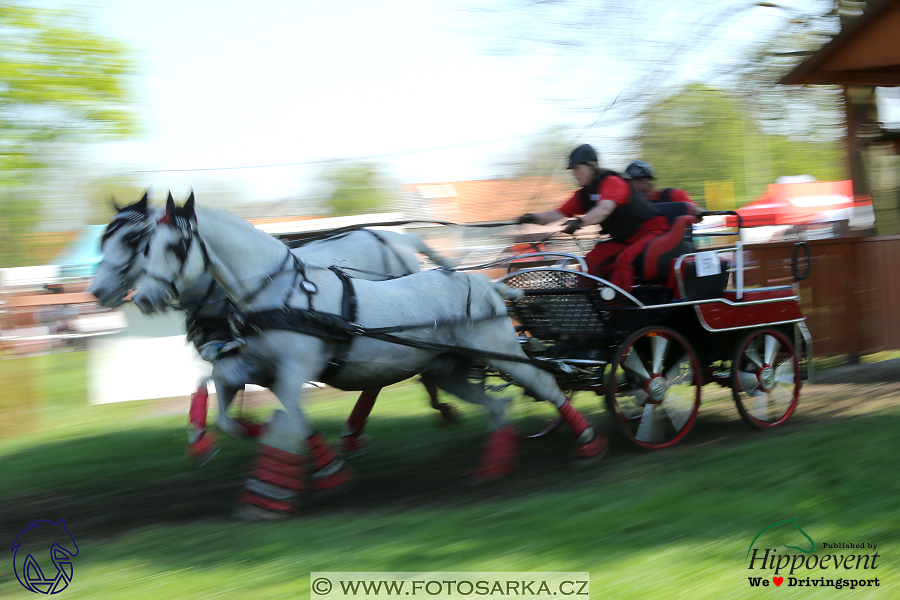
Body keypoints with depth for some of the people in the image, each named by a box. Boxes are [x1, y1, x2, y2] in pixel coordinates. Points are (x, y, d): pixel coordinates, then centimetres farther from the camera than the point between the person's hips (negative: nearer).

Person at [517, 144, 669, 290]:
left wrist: (579, 222, -52)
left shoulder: (611, 182, -18)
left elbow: (604, 209, -37)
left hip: (652, 232, -8)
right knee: (591, 262, -10)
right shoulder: (583, 195, 7)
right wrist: (533, 217, -19)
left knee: (624, 260, -33)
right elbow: (559, 214, -1)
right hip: (623, 240, 8)